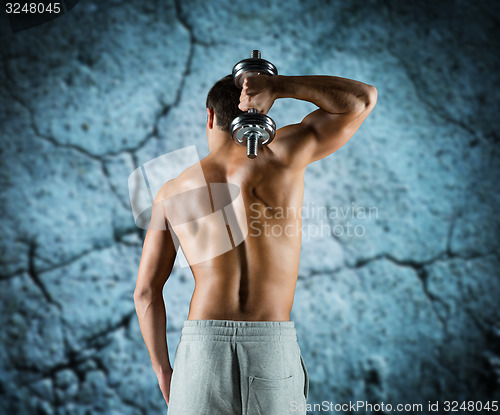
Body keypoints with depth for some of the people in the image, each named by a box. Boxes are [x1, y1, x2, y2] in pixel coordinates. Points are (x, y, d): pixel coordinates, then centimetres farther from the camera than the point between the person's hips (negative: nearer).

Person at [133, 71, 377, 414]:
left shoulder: (174, 191, 9)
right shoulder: (282, 153, 1)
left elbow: (146, 291, 9)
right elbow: (364, 97, 10)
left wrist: (163, 372, 18)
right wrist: (277, 85, 5)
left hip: (203, 346, 1)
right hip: (274, 347, -1)